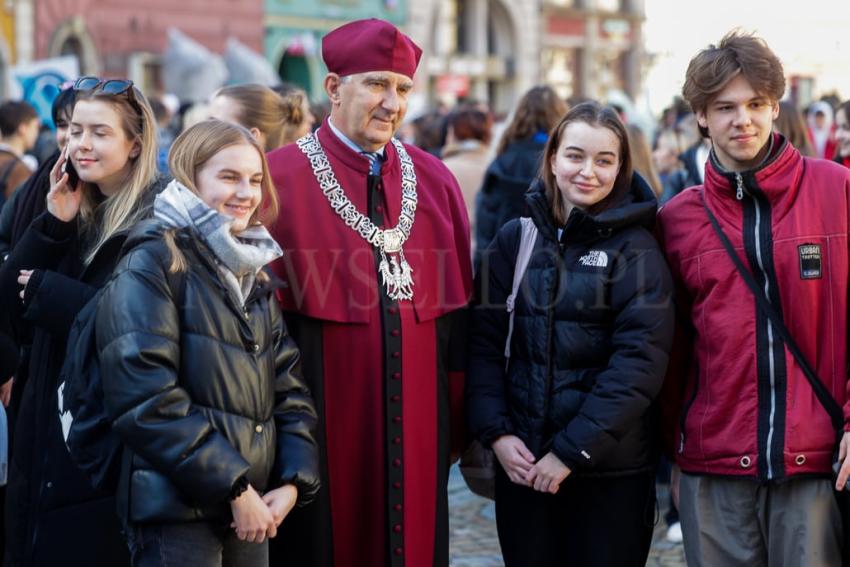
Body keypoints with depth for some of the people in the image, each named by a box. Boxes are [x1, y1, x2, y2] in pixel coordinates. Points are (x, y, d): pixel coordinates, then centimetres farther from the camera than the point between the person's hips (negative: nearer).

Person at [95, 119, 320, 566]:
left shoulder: (253, 271, 16)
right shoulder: (152, 266, -6)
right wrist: (234, 488, -16)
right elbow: (146, 400, -16)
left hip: (253, 513, 7)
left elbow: (288, 387, 14)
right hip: (178, 513, -7)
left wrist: (294, 481, -2)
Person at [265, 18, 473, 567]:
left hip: (417, 425, 4)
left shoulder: (434, 180, 8)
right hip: (321, 425, -4)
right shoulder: (280, 177, -7)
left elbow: (459, 311, 10)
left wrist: (457, 426, 9)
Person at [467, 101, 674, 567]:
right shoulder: (515, 238, 5)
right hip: (521, 463, 3)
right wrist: (495, 432, -8)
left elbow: (640, 360, -12)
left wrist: (572, 449, -16)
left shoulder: (636, 249, -4)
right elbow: (484, 341, 5)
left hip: (611, 471, -3)